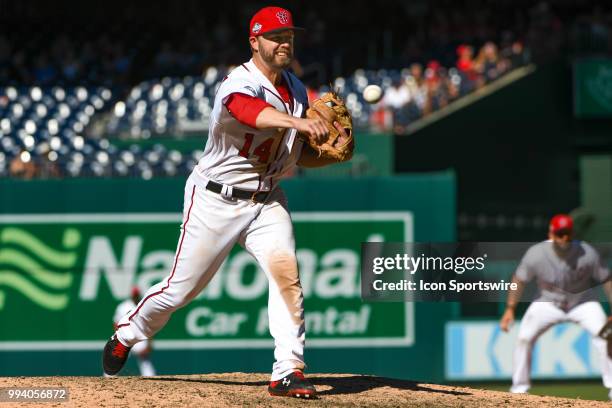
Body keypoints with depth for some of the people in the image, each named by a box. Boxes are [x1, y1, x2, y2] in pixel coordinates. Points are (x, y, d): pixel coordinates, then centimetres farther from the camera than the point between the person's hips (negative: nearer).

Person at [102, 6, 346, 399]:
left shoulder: (296, 90, 4)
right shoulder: (238, 85, -21)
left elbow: (300, 154, 12)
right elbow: (254, 113, -46)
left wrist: (333, 155, -9)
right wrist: (297, 122, -65)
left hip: (267, 199, 5)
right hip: (217, 200, -5)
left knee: (285, 269, -19)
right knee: (181, 288, 3)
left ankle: (289, 372, -17)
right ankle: (127, 333, 32)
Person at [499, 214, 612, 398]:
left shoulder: (587, 254, -26)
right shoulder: (536, 254, -23)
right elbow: (519, 279, -9)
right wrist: (510, 309, -10)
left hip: (583, 302, -1)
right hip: (549, 302, 1)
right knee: (524, 338, -10)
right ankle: (519, 388, 7)